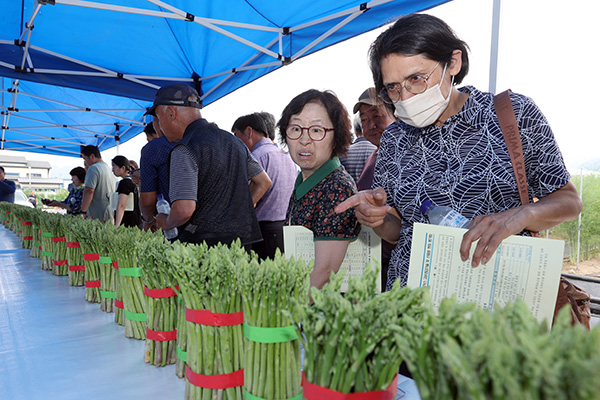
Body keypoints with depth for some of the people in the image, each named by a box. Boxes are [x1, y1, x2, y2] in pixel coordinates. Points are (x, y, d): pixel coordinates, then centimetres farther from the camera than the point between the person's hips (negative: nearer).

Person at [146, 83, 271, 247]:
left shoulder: (184, 150, -12)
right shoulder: (234, 140, 12)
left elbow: (184, 210, -21)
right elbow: (264, 182, 19)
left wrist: (166, 223, 1)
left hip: (203, 243, -7)